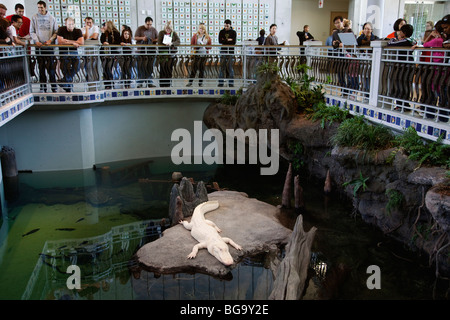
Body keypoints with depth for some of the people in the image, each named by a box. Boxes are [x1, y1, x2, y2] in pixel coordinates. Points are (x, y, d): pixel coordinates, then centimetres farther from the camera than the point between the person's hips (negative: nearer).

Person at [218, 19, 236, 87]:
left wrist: (224, 41, -6)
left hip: (231, 51, -1)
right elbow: (220, 41, -4)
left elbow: (234, 42, -8)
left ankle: (231, 83, 2)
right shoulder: (221, 32, 9)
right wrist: (228, 40, -8)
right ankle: (221, 82, 2)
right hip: (223, 51, 1)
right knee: (222, 66, -1)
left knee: (230, 66, -3)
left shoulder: (233, 32, 4)